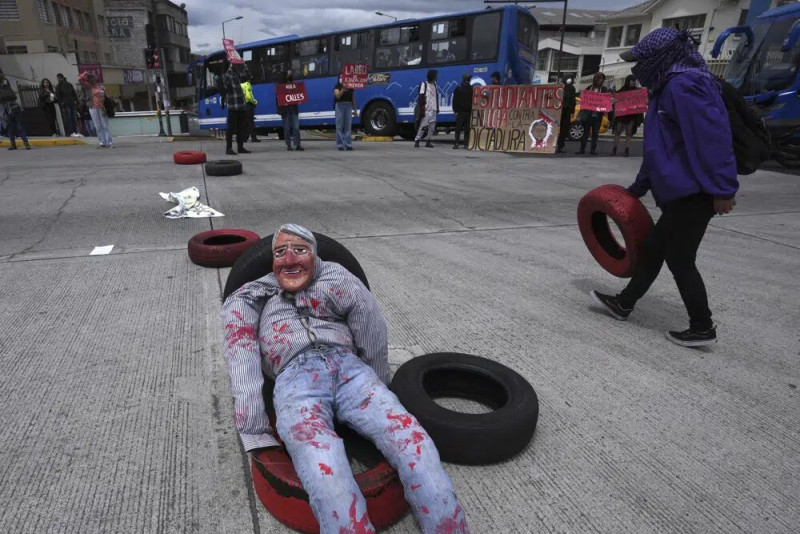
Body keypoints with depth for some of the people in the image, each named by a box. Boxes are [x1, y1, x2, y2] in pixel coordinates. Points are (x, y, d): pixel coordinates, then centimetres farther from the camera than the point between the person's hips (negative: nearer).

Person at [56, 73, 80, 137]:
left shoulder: (69, 84, 12)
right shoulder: (58, 86, 2)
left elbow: (74, 94, 15)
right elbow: (58, 97, -2)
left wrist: (77, 102, 5)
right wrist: (61, 106, -10)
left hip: (72, 103, 4)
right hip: (65, 104, -4)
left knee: (74, 118, 2)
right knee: (68, 118, -8)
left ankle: (77, 132, 3)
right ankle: (71, 133, -10)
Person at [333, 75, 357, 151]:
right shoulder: (337, 87, 3)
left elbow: (353, 98, 17)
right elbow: (338, 96, -13)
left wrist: (355, 110, 14)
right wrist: (343, 89, -27)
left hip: (349, 106, 3)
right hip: (340, 105, -3)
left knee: (348, 126, 2)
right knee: (339, 126, -3)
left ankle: (348, 144, 4)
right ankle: (340, 145, -1)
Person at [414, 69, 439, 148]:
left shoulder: (434, 85, 17)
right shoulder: (424, 84, -4)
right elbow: (421, 98, -8)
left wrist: (437, 108, 15)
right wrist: (421, 110, -15)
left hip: (433, 109, 7)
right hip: (426, 109, -7)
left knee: (432, 126, 2)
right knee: (423, 125, -10)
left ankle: (428, 141, 8)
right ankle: (417, 140, -3)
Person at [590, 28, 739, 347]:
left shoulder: (683, 85, -15)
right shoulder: (670, 88, 19)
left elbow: (712, 138, -23)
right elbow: (659, 147, 24)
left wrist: (723, 189, -25)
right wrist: (638, 188, 28)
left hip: (694, 193, -10)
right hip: (683, 192, 10)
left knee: (679, 259, -1)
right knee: (654, 249, 16)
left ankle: (702, 328, 14)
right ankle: (623, 305, 28)